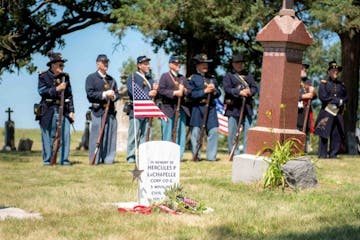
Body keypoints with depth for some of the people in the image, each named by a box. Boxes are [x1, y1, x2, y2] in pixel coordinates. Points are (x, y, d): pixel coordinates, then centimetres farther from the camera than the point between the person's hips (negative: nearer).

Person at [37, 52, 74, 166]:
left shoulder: (65, 76, 12)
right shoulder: (43, 76, 0)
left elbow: (69, 95, 13)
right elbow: (41, 91, -11)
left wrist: (71, 111, 7)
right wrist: (56, 89, -21)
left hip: (63, 110, 3)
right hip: (48, 110, -3)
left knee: (65, 134, -5)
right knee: (48, 136, 2)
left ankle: (64, 160, 2)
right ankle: (47, 160, 10)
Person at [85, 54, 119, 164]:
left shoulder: (111, 79, 22)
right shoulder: (91, 78, 5)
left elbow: (117, 94, 19)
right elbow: (90, 93, -7)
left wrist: (113, 96, -5)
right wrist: (104, 94, -14)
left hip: (111, 112, 5)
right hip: (98, 111, -5)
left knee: (110, 136, 1)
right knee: (97, 136, -6)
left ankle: (108, 159, 6)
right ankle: (95, 160, -3)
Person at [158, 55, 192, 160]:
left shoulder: (182, 78, 20)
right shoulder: (165, 76, 3)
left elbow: (189, 91, 16)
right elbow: (161, 90, -9)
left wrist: (184, 90, -6)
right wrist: (174, 93, -15)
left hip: (181, 108, 5)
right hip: (168, 108, -5)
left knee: (181, 133, 2)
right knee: (167, 133, -4)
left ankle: (179, 155, 6)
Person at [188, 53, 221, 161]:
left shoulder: (212, 78, 18)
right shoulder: (192, 78, 2)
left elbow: (218, 93, 17)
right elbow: (191, 94, -9)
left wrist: (214, 91, -5)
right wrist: (205, 91, -15)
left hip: (211, 108, 4)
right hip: (197, 108, -4)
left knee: (213, 131, -3)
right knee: (196, 133, -1)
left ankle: (211, 156, 3)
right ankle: (196, 156, 8)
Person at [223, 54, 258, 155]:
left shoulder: (248, 75, 18)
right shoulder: (228, 76, 6)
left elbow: (255, 88, 9)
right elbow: (227, 89, -9)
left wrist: (250, 92, -14)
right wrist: (239, 92, -22)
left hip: (247, 107, 3)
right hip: (233, 108, -3)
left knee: (248, 131, 0)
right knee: (232, 132, -1)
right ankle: (234, 154, 5)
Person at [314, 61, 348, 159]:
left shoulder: (341, 84, 16)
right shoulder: (324, 83, 1)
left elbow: (346, 97, 14)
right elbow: (323, 97, -11)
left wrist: (341, 102, -9)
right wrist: (338, 101, -11)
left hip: (338, 113, 4)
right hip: (326, 112, -4)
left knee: (337, 134, 0)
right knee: (323, 133, -6)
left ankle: (333, 154, 6)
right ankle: (322, 154, -2)